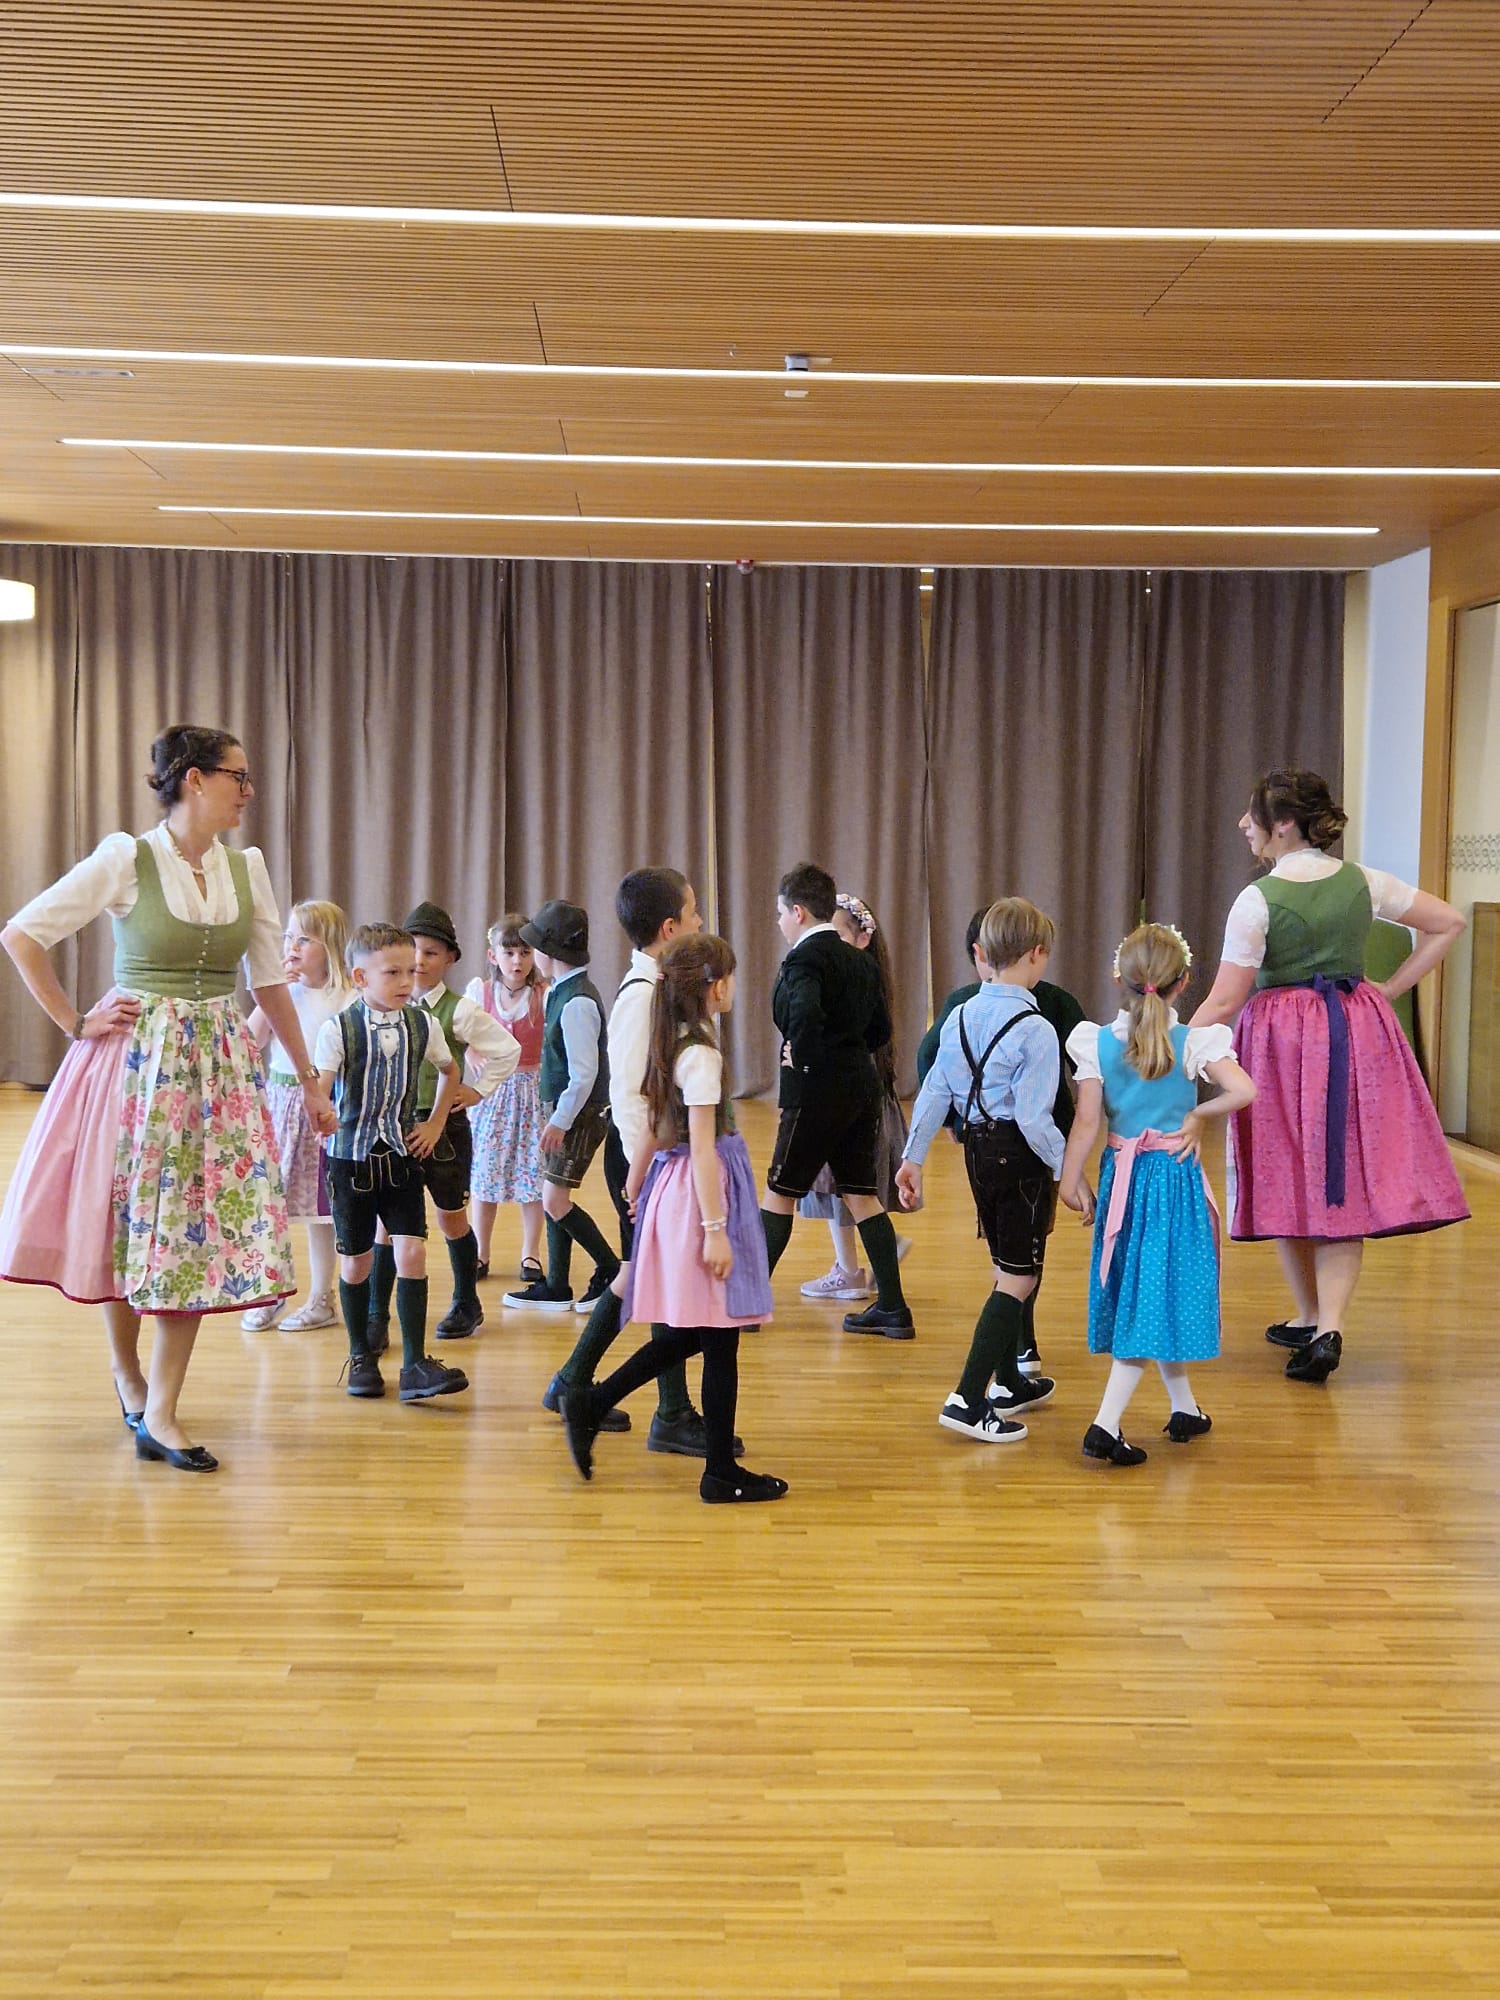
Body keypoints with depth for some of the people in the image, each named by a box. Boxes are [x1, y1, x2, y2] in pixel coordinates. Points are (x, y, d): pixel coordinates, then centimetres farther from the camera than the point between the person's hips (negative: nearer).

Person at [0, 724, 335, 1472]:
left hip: (219, 1067, 4)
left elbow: (270, 982, 11)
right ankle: (123, 1362, 33)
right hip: (135, 1062, -4)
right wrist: (76, 1023, -7)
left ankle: (159, 1413, 7)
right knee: (126, 1216, 6)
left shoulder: (248, 868, 5)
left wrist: (310, 1082, 13)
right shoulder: (127, 860, -8)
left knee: (205, 1230, 0)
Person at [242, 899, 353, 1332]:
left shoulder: (345, 999, -7)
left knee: (318, 1206, 3)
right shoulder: (282, 990, 4)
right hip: (278, 1099, 4)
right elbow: (251, 1041, -3)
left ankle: (320, 1300, 16)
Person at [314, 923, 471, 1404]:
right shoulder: (338, 1029, -11)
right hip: (351, 1156, -2)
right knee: (357, 1261, 7)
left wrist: (436, 1124, 12)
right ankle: (361, 1356, 25)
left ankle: (415, 1365, -4)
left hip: (403, 1155, 2)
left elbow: (449, 1071, 19)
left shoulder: (423, 1025, 0)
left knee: (412, 1253, -9)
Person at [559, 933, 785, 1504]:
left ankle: (590, 1404, 17)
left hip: (674, 1183, 9)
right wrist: (715, 1228, -21)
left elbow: (653, 1129, 17)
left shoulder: (672, 1046, 10)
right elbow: (702, 1147, -20)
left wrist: (636, 1185, 27)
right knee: (718, 1340, -1)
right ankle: (722, 1475, 7)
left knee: (685, 1334, 16)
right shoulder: (702, 1055, -17)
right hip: (700, 1191, -9)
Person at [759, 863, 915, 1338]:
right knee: (862, 1194, 12)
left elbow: (805, 1015, -32)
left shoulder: (804, 959, -13)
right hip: (862, 1085, 8)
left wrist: (803, 1058, -16)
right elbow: (880, 1029, 16)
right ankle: (893, 1308, 11)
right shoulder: (860, 960, 12)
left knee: (779, 1193, 4)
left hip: (817, 1091, -8)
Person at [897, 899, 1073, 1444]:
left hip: (977, 1149, 8)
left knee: (1007, 1269, 21)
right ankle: (968, 1401, -8)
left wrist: (913, 1158, 12)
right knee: (1019, 1278, -2)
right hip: (1019, 1156, -8)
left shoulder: (960, 1017, 2)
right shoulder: (1035, 1030, -18)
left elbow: (933, 1094, 6)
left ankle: (1009, 1384, 35)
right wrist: (1069, 1171, -12)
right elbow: (1034, 1119, -22)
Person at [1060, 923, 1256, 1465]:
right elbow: (1243, 1091, -22)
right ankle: (1105, 1425, -12)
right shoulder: (1193, 1043, -10)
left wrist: (1071, 1179, 1)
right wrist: (1200, 1114, -5)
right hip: (1176, 1176, -3)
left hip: (1121, 1175, 3)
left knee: (1143, 1295, 17)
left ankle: (1184, 1408, 32)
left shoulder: (1097, 1042, -5)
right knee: (1159, 1296, -1)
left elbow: (1087, 1121, -6)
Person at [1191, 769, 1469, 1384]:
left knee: (1288, 1178, 11)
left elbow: (1224, 1001, -14)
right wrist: (1392, 988, 10)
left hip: (1283, 1040, -4)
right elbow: (1448, 922, 9)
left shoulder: (1258, 899, -13)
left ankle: (1308, 1317, 21)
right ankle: (1329, 1326, -7)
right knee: (1343, 1180, 5)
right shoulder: (1362, 882, 2)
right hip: (1357, 1034, 4)